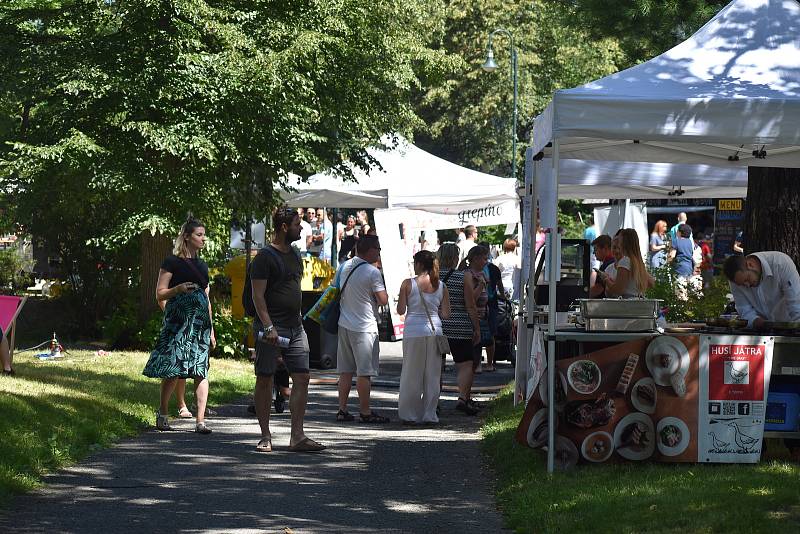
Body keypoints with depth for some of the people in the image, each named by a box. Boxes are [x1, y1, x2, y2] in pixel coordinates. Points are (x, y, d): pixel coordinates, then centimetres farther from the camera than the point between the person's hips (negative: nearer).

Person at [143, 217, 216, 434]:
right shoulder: (172, 262, 0)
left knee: (201, 371, -4)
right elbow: (160, 294, -3)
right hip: (178, 321, -5)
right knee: (172, 369, -6)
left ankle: (200, 420, -8)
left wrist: (211, 330, 21)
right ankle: (162, 414, 12)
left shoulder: (202, 266, 19)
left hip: (200, 322, 6)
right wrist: (179, 289, -21)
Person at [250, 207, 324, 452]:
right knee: (265, 379, 0)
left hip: (295, 328, 7)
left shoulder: (294, 256, 17)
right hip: (272, 328, -7)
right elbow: (258, 296, -13)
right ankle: (265, 436, 7)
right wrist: (268, 327, -21)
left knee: (302, 378, -1)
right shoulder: (265, 257, -8)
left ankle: (297, 436, -1)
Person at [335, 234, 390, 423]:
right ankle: (365, 411, 2)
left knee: (346, 371, 11)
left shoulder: (344, 266, 5)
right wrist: (382, 286, 5)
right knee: (364, 372, -1)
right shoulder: (373, 272, -15)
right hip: (365, 327, -7)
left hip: (344, 324, 7)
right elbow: (383, 300, -13)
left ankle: (342, 409, 13)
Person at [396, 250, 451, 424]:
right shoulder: (440, 286, 3)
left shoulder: (408, 284, -4)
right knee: (432, 374, 9)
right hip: (434, 330, 2)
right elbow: (446, 313, 3)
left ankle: (409, 413, 10)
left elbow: (400, 310, -4)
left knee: (411, 373, 7)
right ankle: (429, 414, 11)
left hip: (413, 330, -2)